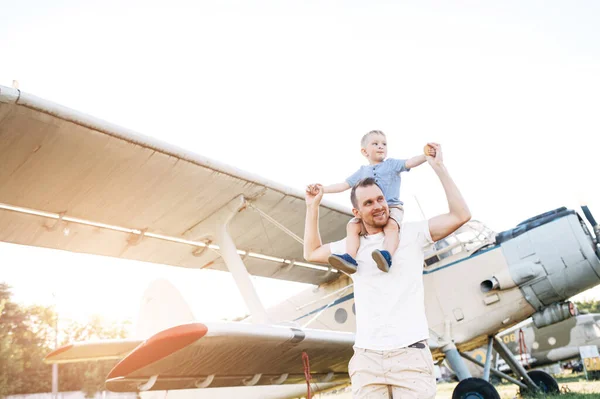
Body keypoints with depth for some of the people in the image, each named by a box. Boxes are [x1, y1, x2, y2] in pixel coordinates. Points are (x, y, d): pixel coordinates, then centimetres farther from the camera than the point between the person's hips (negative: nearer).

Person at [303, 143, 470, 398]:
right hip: (366, 358, 3)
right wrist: (312, 206, 22)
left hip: (410, 355, -2)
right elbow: (311, 253, 27)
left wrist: (439, 167, -3)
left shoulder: (411, 234, 5)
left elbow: (460, 215, -1)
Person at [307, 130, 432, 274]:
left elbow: (410, 162, -4)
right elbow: (343, 185, 19)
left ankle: (387, 256, -52)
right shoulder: (361, 172, 20)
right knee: (352, 226, -19)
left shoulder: (392, 164, 11)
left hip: (392, 207, -4)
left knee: (391, 225, -35)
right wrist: (322, 189, 10)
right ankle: (350, 258, -31)